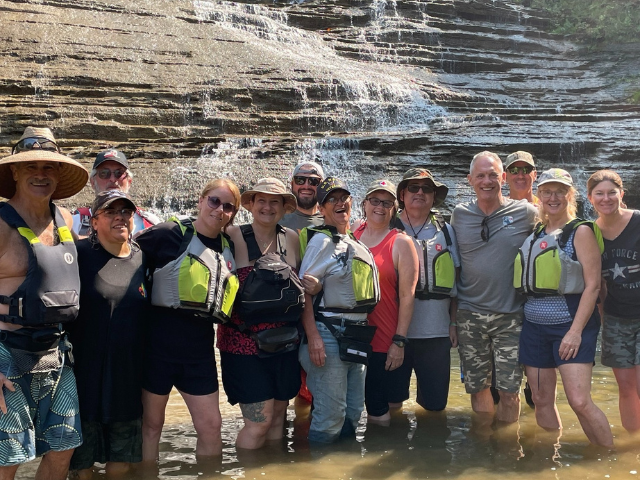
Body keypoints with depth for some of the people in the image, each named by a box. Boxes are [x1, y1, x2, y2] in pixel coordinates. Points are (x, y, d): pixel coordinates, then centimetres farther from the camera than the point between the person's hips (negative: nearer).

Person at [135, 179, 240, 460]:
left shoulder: (229, 248, 9)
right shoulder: (168, 234, -7)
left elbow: (233, 299, 20)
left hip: (200, 350, 5)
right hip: (159, 344, -4)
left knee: (211, 425, 6)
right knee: (151, 423, 9)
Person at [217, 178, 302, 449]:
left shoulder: (291, 239, 7)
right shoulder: (233, 237, -6)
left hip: (284, 342, 5)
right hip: (244, 343, -5)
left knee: (278, 416, 13)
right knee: (260, 420, -6)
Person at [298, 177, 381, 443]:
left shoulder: (355, 244, 16)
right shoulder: (322, 240, -7)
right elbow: (304, 290, -13)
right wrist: (313, 337, -22)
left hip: (354, 338, 8)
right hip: (328, 334, -8)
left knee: (353, 411, 13)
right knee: (331, 414, -7)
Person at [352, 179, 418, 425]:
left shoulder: (401, 243, -4)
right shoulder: (351, 236, 7)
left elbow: (407, 295, -8)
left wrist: (399, 342, -11)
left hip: (386, 345, -3)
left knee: (390, 402, 5)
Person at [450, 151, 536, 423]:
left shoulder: (526, 213, -3)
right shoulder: (459, 215, 4)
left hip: (510, 316, -2)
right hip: (469, 316, 2)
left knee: (509, 389, 2)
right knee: (477, 387, 10)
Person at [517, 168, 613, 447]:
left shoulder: (581, 231, -4)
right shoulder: (535, 233, 12)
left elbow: (592, 285, -11)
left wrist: (576, 331, -18)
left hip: (570, 325, -6)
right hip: (535, 327, 6)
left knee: (580, 402, -13)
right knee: (542, 400, 8)